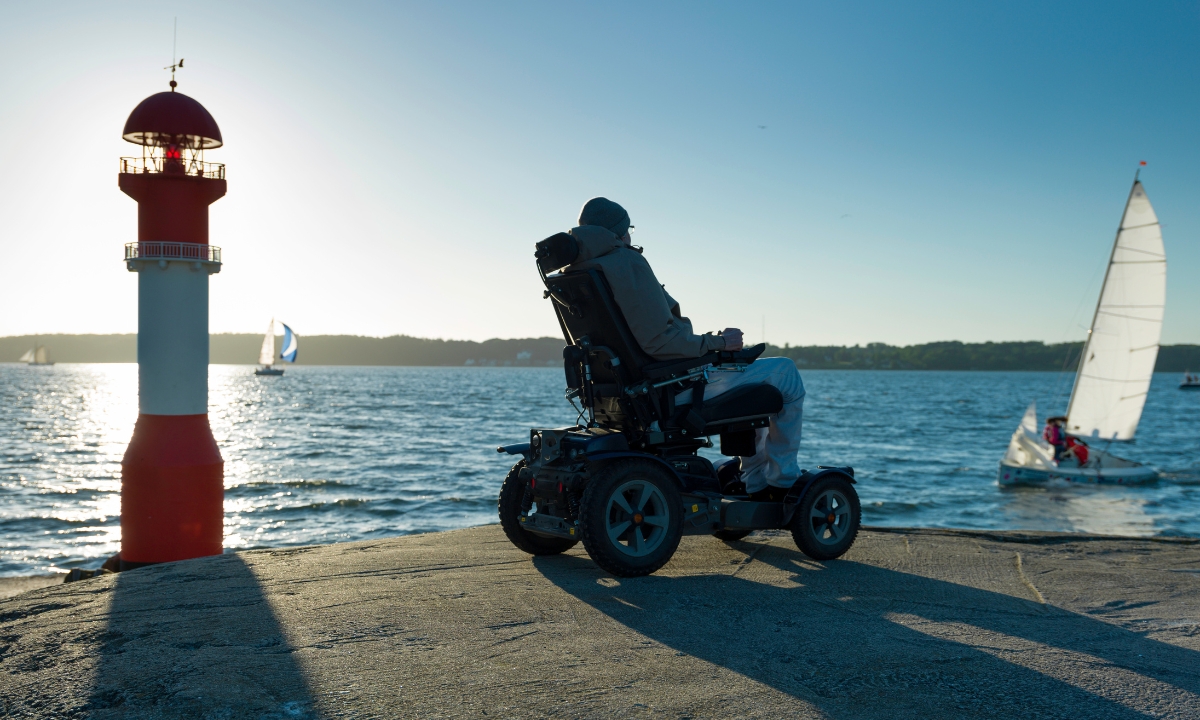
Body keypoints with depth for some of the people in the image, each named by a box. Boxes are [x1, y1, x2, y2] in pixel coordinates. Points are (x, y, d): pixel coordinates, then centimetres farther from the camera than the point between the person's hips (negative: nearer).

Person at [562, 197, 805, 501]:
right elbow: (659, 340, -27)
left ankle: (756, 483, 29)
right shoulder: (626, 261, -21)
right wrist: (717, 341, -14)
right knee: (785, 373, 6)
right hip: (677, 389, -10)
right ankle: (783, 480, 14)